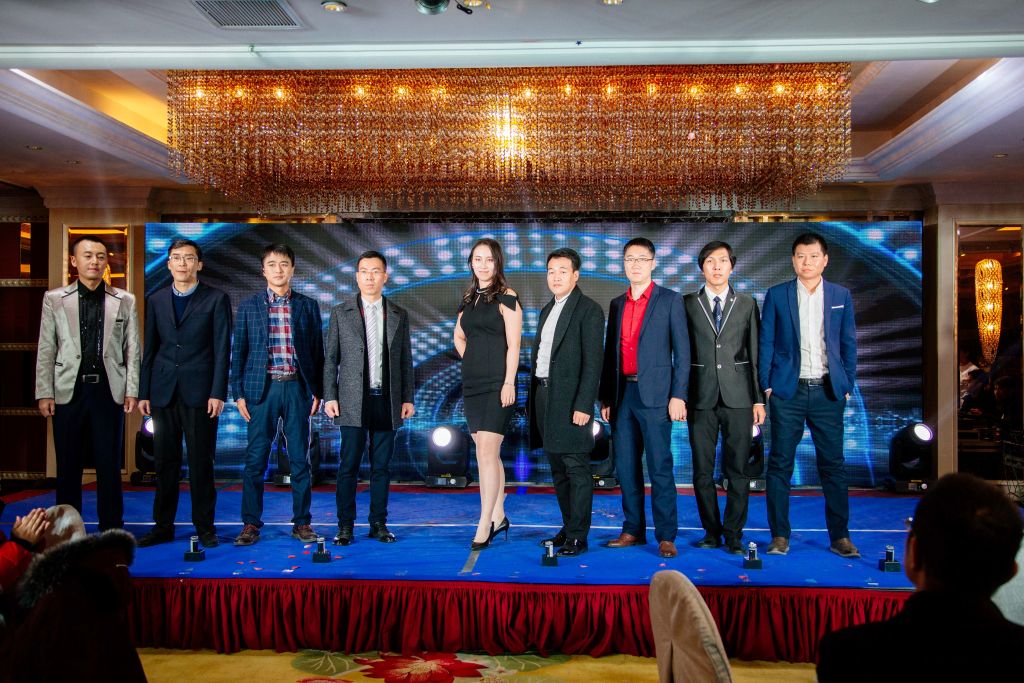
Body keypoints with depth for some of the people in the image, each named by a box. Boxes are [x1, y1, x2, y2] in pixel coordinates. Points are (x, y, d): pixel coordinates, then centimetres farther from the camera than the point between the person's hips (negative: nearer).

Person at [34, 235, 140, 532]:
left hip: (109, 391, 0)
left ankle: (111, 527, 16)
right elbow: (46, 350, 4)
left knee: (109, 464, 6)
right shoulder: (54, 299, 6)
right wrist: (44, 393, -1)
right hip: (69, 391, 0)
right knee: (68, 465, 8)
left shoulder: (124, 301, 5)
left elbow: (132, 349, 5)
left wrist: (131, 390, 0)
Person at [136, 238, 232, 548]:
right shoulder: (156, 300, 11)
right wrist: (143, 392, 7)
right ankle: (163, 526, 19)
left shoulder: (216, 299, 1)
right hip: (163, 392, 3)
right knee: (165, 463, 8)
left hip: (199, 392, -3)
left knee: (201, 463, 3)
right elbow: (149, 348, 12)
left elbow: (222, 349, -4)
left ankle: (204, 527, 13)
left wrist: (218, 393, -10)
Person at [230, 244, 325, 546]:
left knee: (300, 459, 5)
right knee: (255, 460, 3)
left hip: (298, 388, 0)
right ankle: (251, 524, 14)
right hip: (261, 388, 0)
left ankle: (302, 522, 15)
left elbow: (318, 351, 8)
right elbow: (239, 351, 7)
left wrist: (318, 391, 3)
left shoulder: (308, 306, 7)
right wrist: (238, 393, 1)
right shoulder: (248, 306, 7)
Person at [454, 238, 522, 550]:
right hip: (472, 383, 7)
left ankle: (485, 523, -7)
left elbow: (513, 344, -11)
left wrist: (509, 382, -18)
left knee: (487, 451, -11)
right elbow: (459, 336, 27)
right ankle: (498, 516, 21)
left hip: (497, 383, -7)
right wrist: (472, 360, 12)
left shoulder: (506, 297, -5)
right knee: (485, 453, 11)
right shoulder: (468, 298, 15)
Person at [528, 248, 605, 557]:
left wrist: (583, 405, -19)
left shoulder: (588, 309, -7)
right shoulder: (547, 310, 18)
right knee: (558, 469, 14)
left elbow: (593, 361, -13)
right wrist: (535, 397, 11)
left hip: (571, 400, -8)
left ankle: (577, 537, 3)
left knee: (577, 469, -3)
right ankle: (568, 527, 24)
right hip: (544, 394, 8)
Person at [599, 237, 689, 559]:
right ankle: (633, 530, 19)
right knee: (626, 466, 8)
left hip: (654, 394, -5)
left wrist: (678, 396, -10)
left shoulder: (670, 300, 2)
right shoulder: (617, 304, 16)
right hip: (622, 394, 5)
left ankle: (666, 536, 5)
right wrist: (606, 398, 12)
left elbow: (682, 352, -2)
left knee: (660, 466, -3)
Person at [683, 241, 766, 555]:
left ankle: (734, 535, 12)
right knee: (702, 471, 5)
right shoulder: (687, 304, 6)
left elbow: (756, 353, 8)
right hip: (701, 397, 0)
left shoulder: (747, 303, 9)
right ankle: (711, 532, 18)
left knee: (738, 470, 2)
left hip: (738, 397, 0)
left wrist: (759, 399, 3)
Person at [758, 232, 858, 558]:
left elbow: (848, 344, 11)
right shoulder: (776, 295, 3)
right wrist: (766, 385, -2)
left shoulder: (841, 296, 8)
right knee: (780, 464, 1)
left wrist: (847, 385, 5)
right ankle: (779, 535, 10)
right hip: (788, 390, -1)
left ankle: (839, 536, 15)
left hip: (828, 391, 1)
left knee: (833, 465, 5)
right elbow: (766, 343, 3)